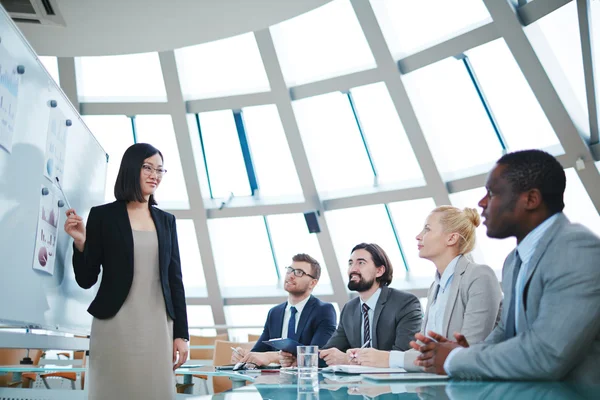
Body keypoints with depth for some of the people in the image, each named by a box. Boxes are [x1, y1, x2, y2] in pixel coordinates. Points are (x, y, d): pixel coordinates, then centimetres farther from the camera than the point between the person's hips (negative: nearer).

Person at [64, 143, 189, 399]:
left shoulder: (166, 220, 10)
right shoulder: (102, 215, -1)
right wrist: (81, 243, -17)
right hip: (116, 324, -3)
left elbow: (174, 278, 9)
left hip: (158, 325, 3)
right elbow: (86, 280, 0)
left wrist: (181, 333, 5)